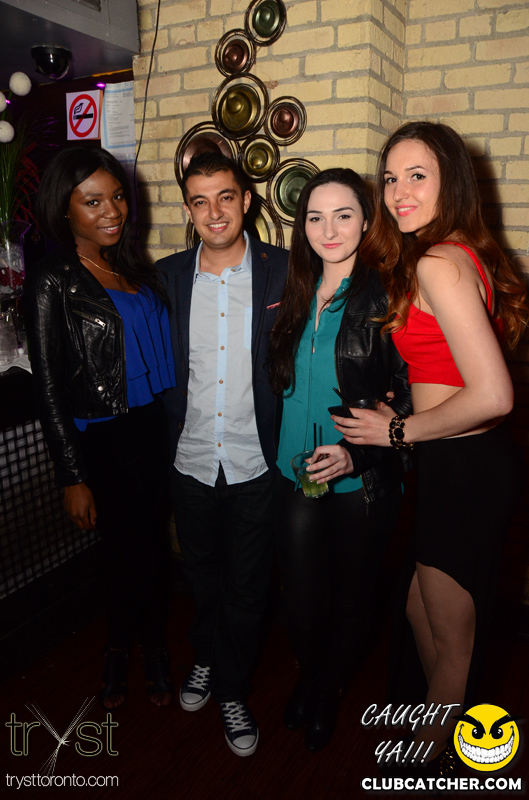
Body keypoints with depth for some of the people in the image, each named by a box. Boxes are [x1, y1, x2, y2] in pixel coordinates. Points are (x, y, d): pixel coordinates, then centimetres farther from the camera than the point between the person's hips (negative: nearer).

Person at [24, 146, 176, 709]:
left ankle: (119, 651, 42)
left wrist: (172, 426, 11)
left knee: (132, 552, 16)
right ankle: (153, 649, 39)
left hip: (154, 431, 6)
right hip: (103, 444, -5)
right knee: (139, 553, 9)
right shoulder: (52, 282, -9)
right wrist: (73, 479, -10)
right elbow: (48, 390, -9)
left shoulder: (133, 267, 9)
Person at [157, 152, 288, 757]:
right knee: (201, 576, 22)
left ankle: (233, 689, 39)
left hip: (256, 464, -2)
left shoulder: (285, 271, -7)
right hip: (190, 462, 3)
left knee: (246, 587, 14)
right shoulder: (167, 276, -1)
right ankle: (206, 659, 51)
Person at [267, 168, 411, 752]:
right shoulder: (297, 296, 5)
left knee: (352, 596, 16)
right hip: (296, 478, 4)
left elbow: (408, 401, -12)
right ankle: (308, 677, 46)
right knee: (301, 601, 12)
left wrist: (358, 455, -22)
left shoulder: (385, 298, -11)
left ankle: (329, 693, 45)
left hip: (362, 485, -3)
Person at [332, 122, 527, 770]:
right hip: (469, 463, 9)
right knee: (421, 608, 25)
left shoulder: (436, 262, -19)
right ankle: (444, 730, 50)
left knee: (451, 637, 15)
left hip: (462, 470, -9)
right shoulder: (464, 253, 10)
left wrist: (399, 431, -14)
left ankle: (427, 761, 41)